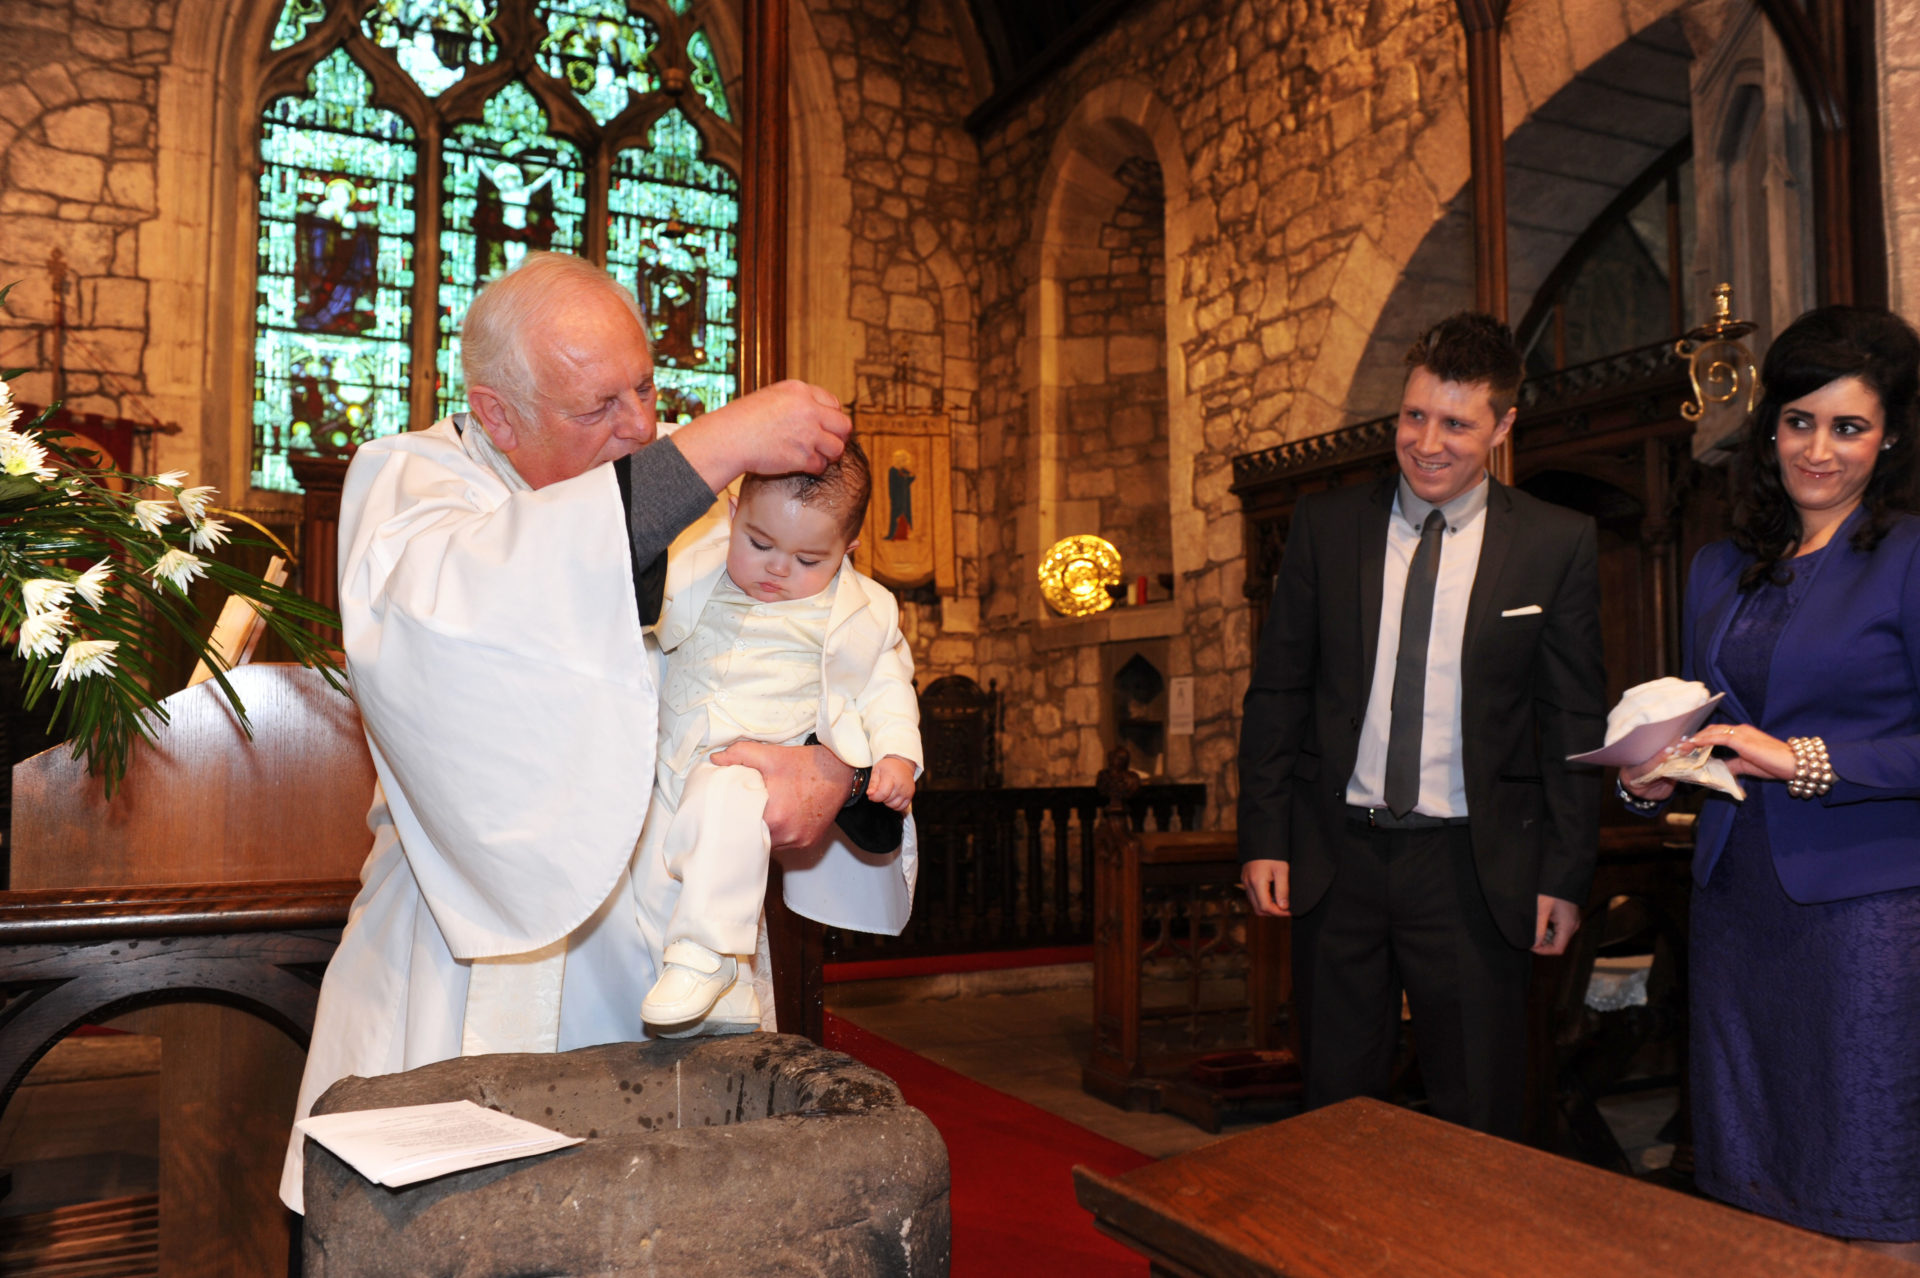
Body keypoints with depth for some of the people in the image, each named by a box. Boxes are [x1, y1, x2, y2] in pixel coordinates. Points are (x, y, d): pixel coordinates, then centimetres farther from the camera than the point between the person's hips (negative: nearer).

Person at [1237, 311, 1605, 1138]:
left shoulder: (1557, 544, 0)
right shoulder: (1325, 524, 4)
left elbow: (1576, 721, 2)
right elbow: (1276, 689, 6)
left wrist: (1565, 874, -3)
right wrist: (1263, 839, 0)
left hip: (1473, 869, -1)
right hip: (1335, 856, 2)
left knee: (1478, 1125, 8)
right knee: (1336, 1109, 13)